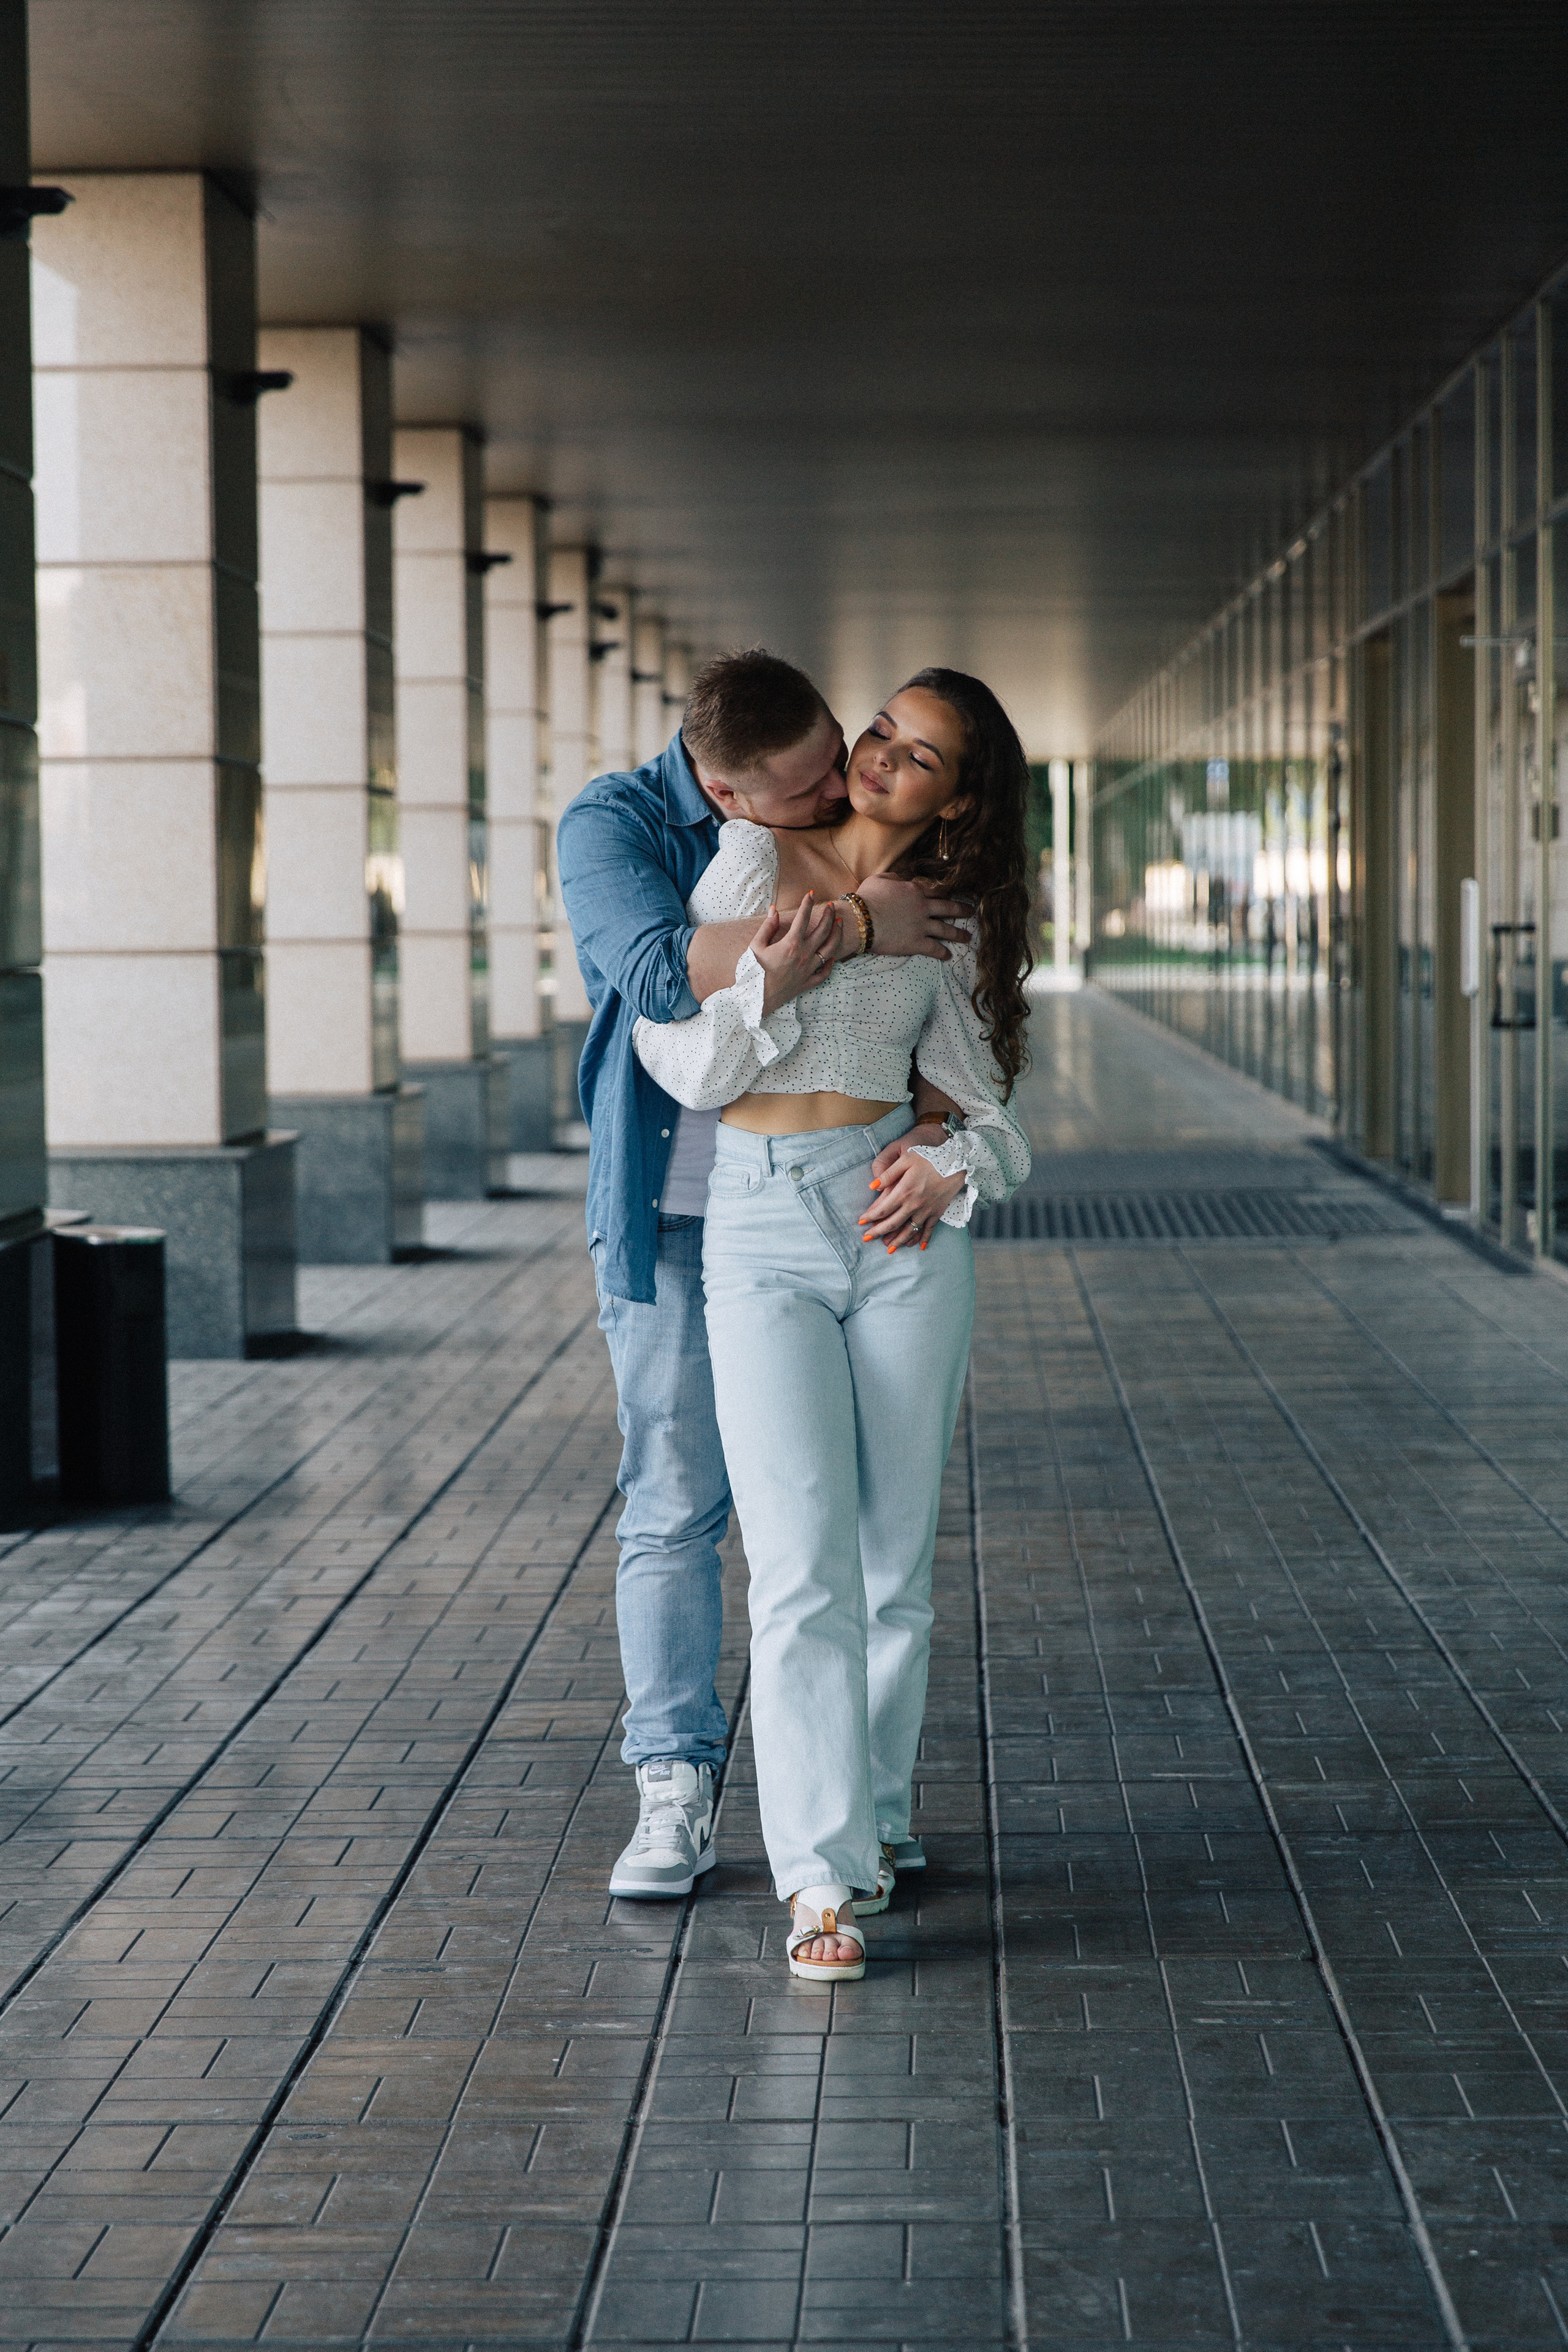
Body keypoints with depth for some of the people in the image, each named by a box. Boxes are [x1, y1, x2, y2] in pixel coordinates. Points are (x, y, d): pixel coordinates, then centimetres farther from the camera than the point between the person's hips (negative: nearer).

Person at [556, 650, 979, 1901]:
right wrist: (854, 928, -32)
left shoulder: (856, 816, 0)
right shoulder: (610, 827, -12)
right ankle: (676, 1792, 7)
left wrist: (938, 1092, -16)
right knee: (675, 1508, 0)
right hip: (676, 1222, -2)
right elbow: (663, 971, -31)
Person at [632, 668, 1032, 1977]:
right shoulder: (756, 861, 4)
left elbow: (996, 1121, 11)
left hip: (900, 1229, 3)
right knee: (804, 1563, -11)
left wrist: (952, 1168, -10)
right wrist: (766, 985, -15)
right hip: (761, 1237, -2)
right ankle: (823, 1879, -12)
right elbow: (679, 1059, 1)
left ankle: (869, 1821, 23)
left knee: (894, 1562, 6)